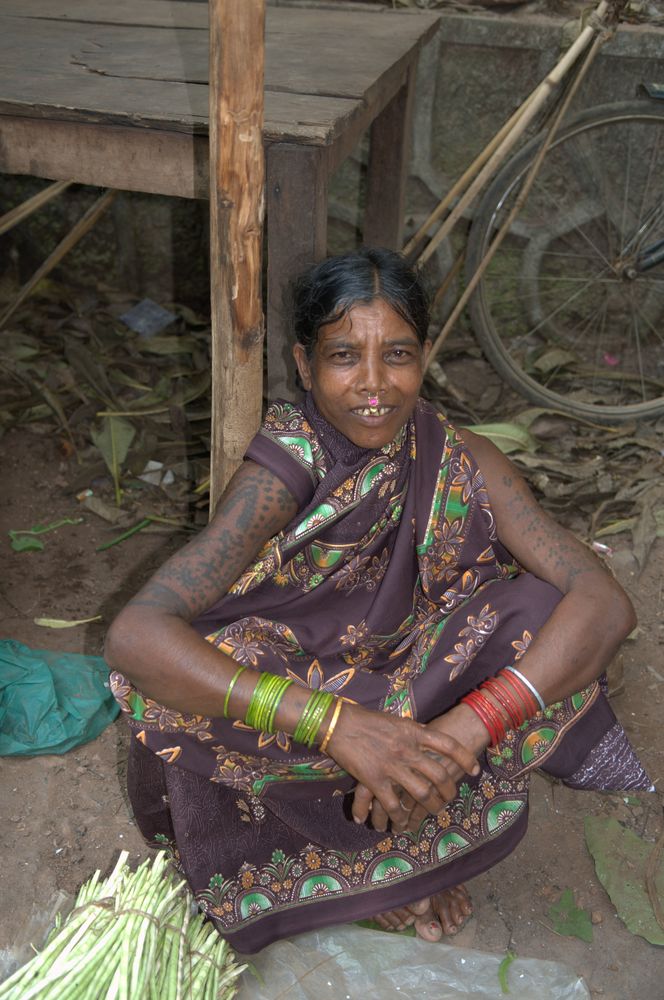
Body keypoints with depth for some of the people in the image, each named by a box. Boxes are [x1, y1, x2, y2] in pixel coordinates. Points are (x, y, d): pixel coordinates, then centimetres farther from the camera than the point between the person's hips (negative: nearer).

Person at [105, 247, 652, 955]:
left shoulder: (461, 463, -15)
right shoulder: (284, 472, -24)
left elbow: (605, 602, -24)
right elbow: (133, 635, -37)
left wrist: (466, 727, -40)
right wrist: (334, 722, -48)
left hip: (415, 689, 2)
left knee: (542, 618, -24)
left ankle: (403, 847, -8)